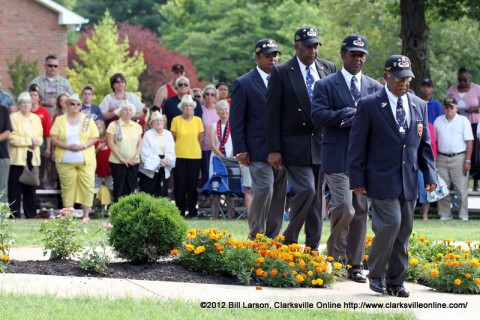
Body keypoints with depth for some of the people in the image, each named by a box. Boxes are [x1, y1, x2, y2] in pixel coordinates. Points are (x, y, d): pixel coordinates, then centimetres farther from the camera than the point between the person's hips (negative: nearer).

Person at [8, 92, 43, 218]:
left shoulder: (36, 118, 14)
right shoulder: (14, 117, -3)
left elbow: (40, 137, 14)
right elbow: (12, 138, -13)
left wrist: (36, 142, -9)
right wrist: (30, 141, -14)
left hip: (32, 157, 5)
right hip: (18, 157, -5)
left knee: (30, 188, 7)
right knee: (15, 188, -6)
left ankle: (31, 214, 11)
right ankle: (14, 215, -4)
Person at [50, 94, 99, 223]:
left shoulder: (87, 119, 7)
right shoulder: (60, 120, 6)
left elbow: (95, 137, 3)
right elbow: (54, 139, 0)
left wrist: (84, 146, -14)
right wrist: (67, 146, -15)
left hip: (86, 160, 0)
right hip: (65, 161, 0)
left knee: (87, 186, -5)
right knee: (67, 187, -1)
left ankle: (86, 215, 1)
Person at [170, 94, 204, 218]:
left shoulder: (198, 120, 4)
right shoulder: (176, 120, 0)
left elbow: (200, 138, 11)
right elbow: (173, 138, 6)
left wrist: (192, 148, 11)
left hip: (195, 156, 1)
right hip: (179, 155, -1)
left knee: (193, 183, 2)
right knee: (180, 184, -1)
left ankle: (192, 210, 9)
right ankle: (180, 210, 7)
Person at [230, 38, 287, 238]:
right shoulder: (243, 83, -1)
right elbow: (236, 120, -2)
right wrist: (240, 150, -8)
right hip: (259, 150, -5)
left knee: (278, 194, 6)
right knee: (264, 190, -13)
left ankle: (273, 237, 13)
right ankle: (255, 236, 0)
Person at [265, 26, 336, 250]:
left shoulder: (329, 69, 7)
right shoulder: (281, 72, -4)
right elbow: (272, 113, -4)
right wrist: (274, 149, -9)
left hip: (322, 144, 4)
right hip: (295, 145, -4)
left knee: (317, 196, 7)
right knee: (305, 189, -15)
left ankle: (313, 246, 15)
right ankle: (289, 239, 3)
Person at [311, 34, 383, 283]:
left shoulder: (375, 87, 13)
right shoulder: (326, 85, 2)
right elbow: (318, 117, -11)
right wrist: (349, 113, -17)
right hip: (338, 157, -4)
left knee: (360, 211, 6)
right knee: (344, 209, -14)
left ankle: (355, 265, 13)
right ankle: (334, 258, 7)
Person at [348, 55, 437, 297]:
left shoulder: (419, 106, 11)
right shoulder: (369, 105, -4)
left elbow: (424, 144, 16)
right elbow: (357, 145, -4)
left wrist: (430, 175, 5)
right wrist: (357, 179, -8)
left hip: (409, 180, 5)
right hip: (382, 178, -5)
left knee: (403, 231, 6)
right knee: (391, 223, -15)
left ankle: (395, 282, 15)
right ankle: (375, 274, 3)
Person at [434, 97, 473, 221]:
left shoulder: (463, 121, 0)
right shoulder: (438, 121, 12)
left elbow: (469, 142, -3)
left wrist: (467, 161, -10)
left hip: (459, 158, -4)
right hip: (442, 158, 4)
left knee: (462, 189, -4)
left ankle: (463, 215, 1)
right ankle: (445, 215, 13)